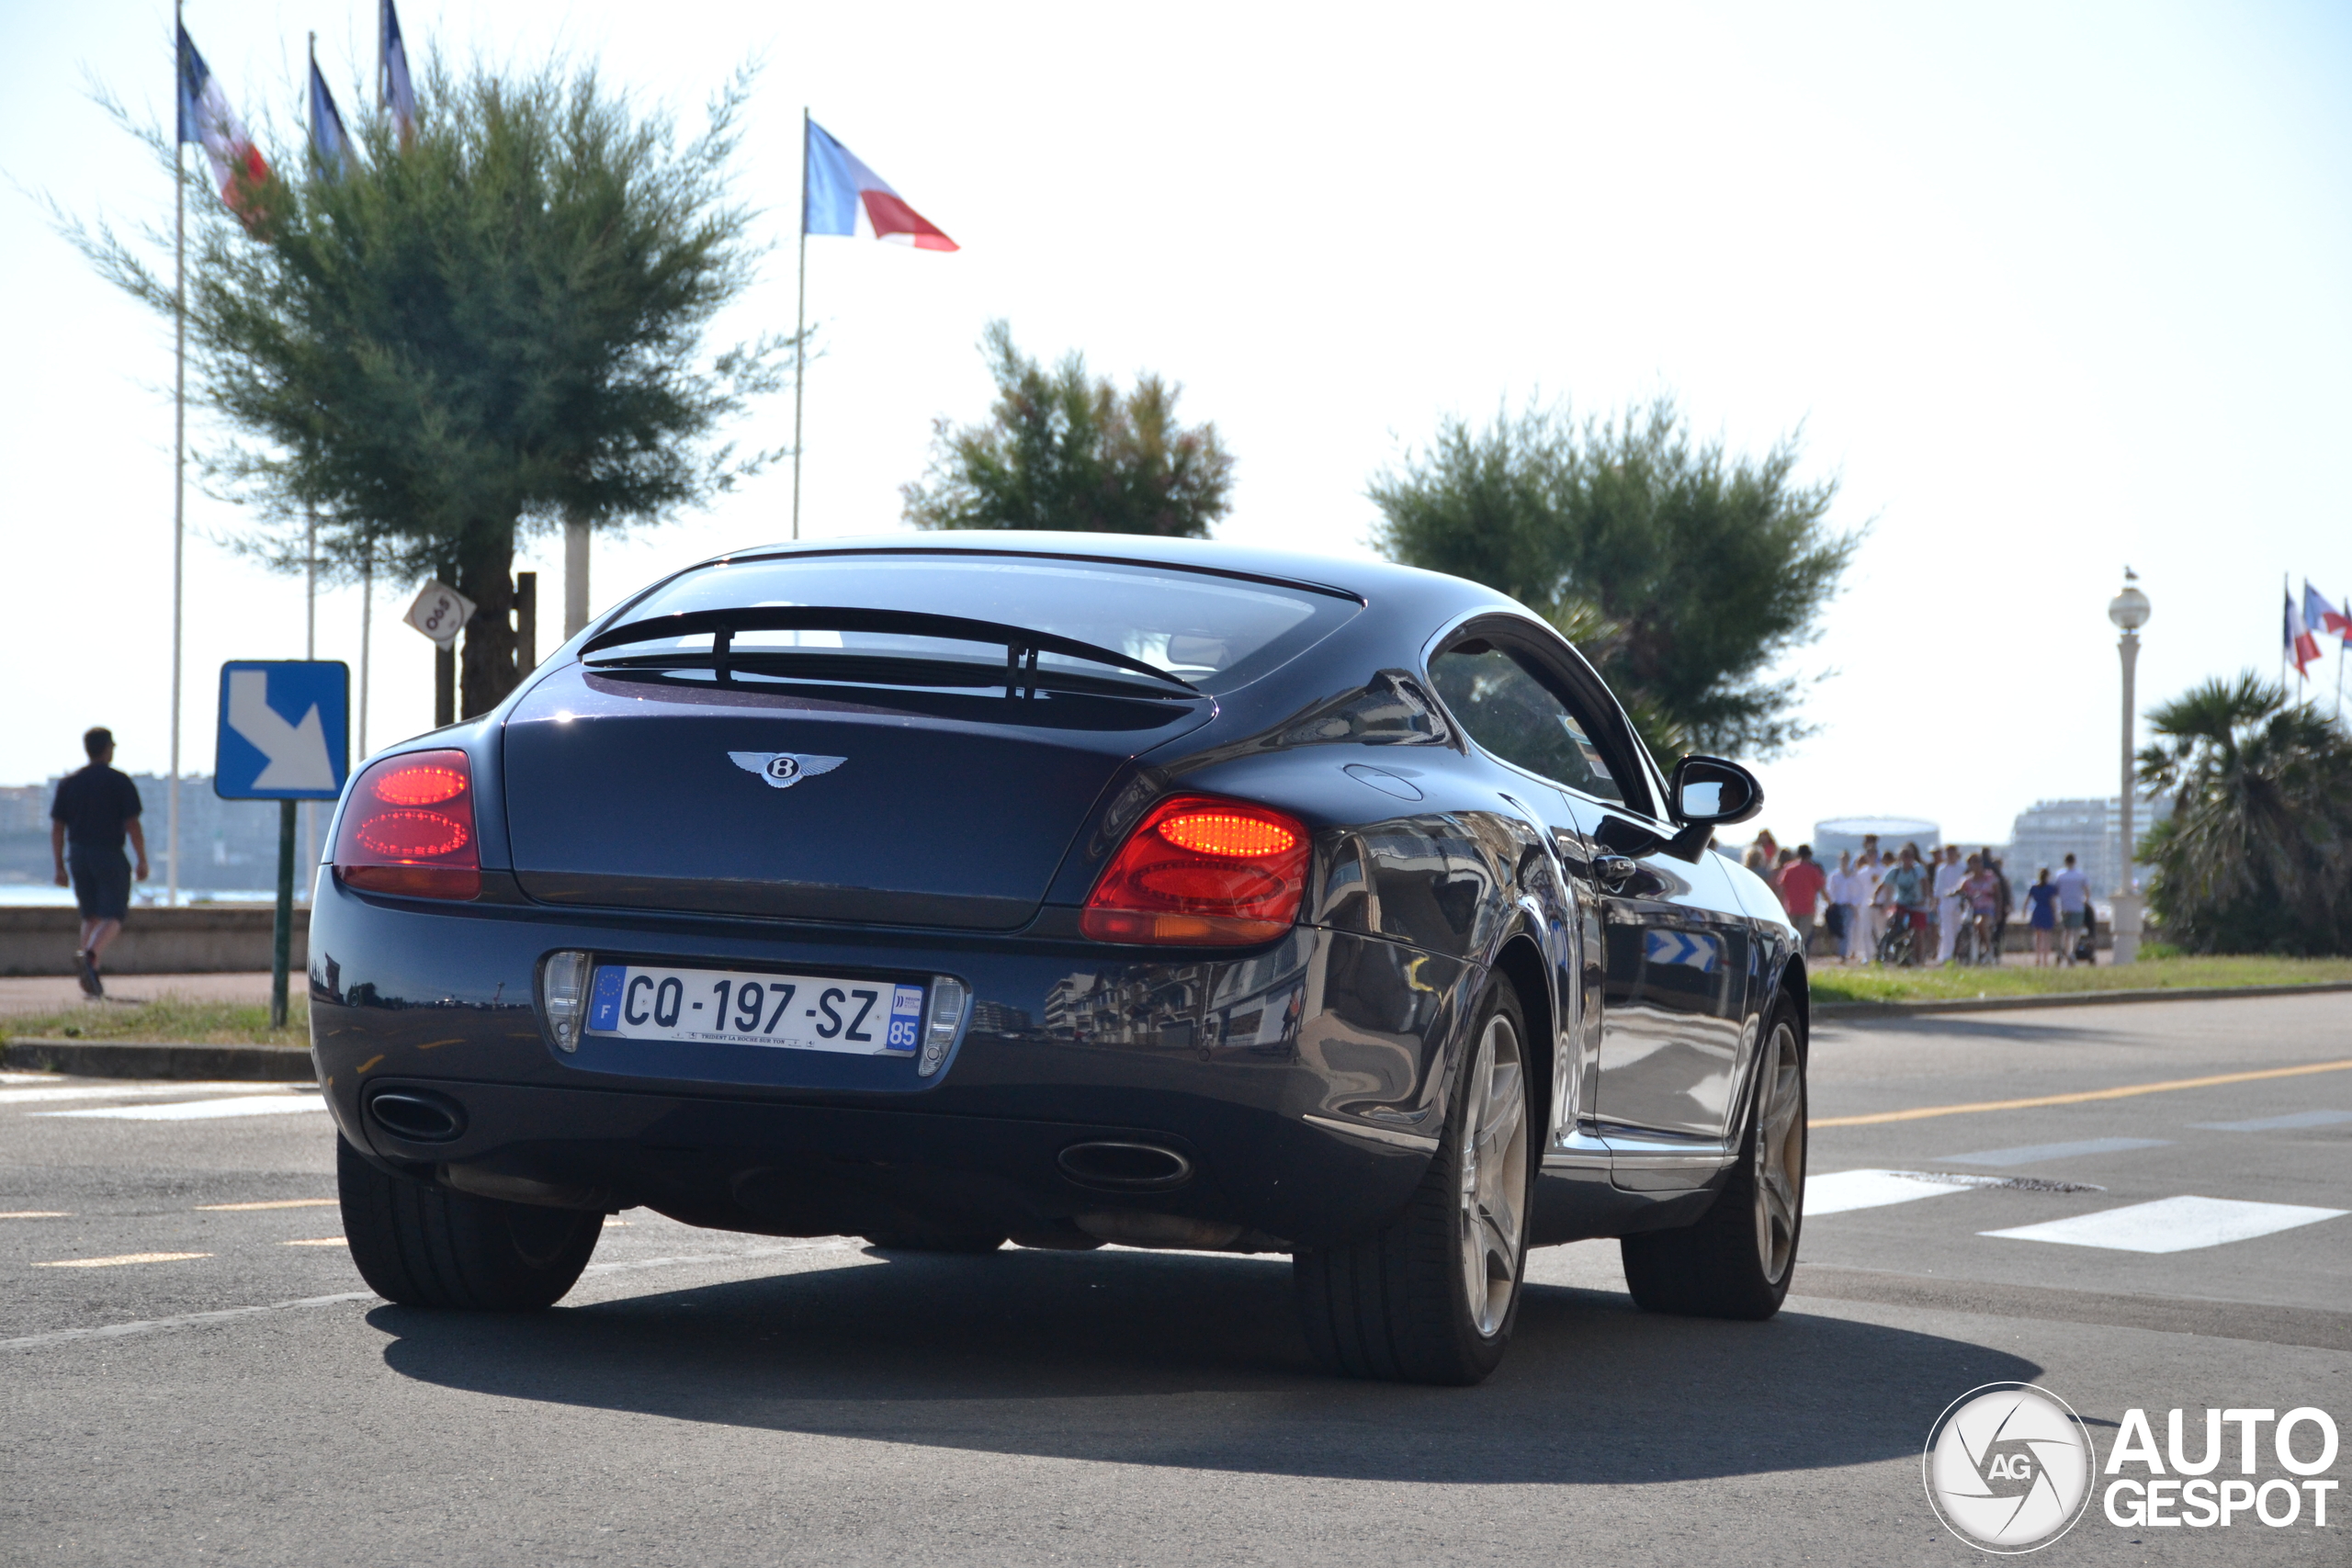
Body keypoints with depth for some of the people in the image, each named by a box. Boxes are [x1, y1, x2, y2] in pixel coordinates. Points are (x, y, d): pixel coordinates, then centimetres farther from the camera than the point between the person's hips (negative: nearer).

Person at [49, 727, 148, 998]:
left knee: (90, 917, 14)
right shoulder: (120, 782, -3)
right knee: (113, 917, -5)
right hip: (109, 856, -4)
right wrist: (142, 861, -1)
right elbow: (132, 825, -8)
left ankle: (91, 977, 7)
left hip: (77, 856, 4)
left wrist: (60, 866, 11)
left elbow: (56, 828, 6)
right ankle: (88, 955, -32)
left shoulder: (68, 783, 9)